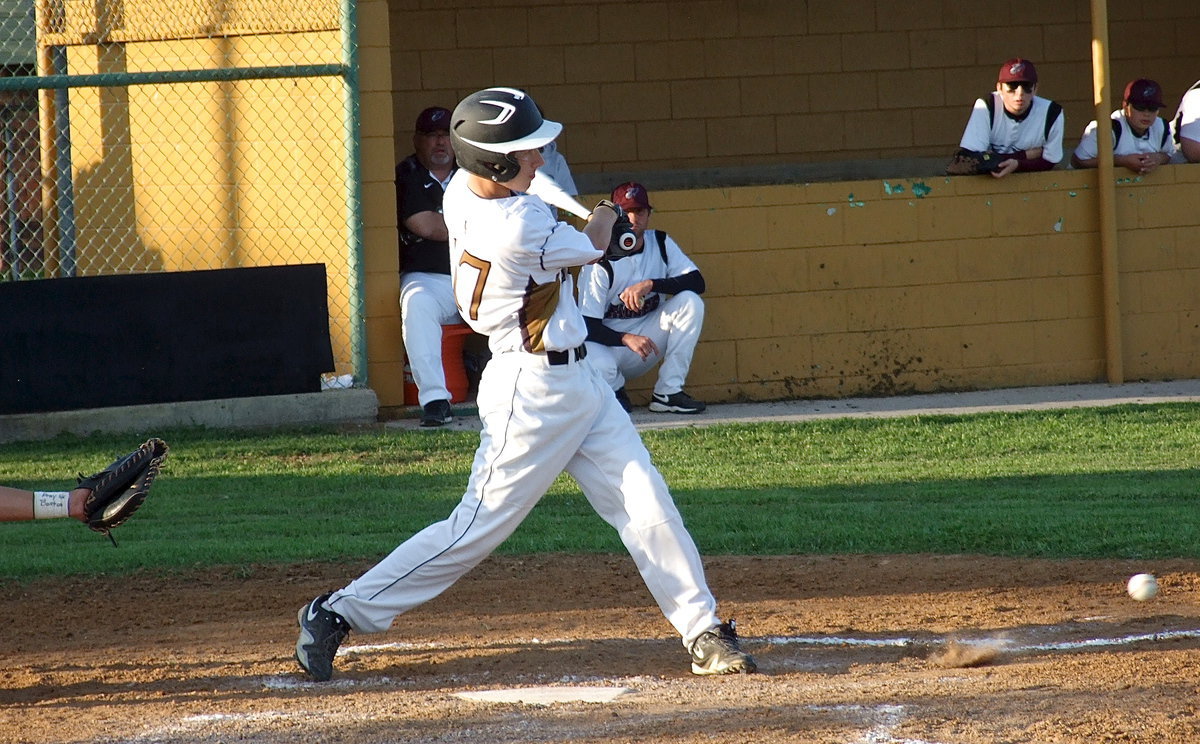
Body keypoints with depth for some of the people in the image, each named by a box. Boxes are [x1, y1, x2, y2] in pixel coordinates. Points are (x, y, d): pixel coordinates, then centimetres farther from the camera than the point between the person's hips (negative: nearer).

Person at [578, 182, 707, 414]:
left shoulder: (661, 244, -2)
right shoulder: (601, 263, -16)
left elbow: (697, 282, -13)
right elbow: (588, 326, -18)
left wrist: (650, 284, -27)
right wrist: (626, 339, -36)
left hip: (648, 337, 4)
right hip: (610, 343, -4)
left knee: (690, 302, -19)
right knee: (597, 363, -40)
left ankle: (668, 392, -15)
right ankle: (615, 389, 2)